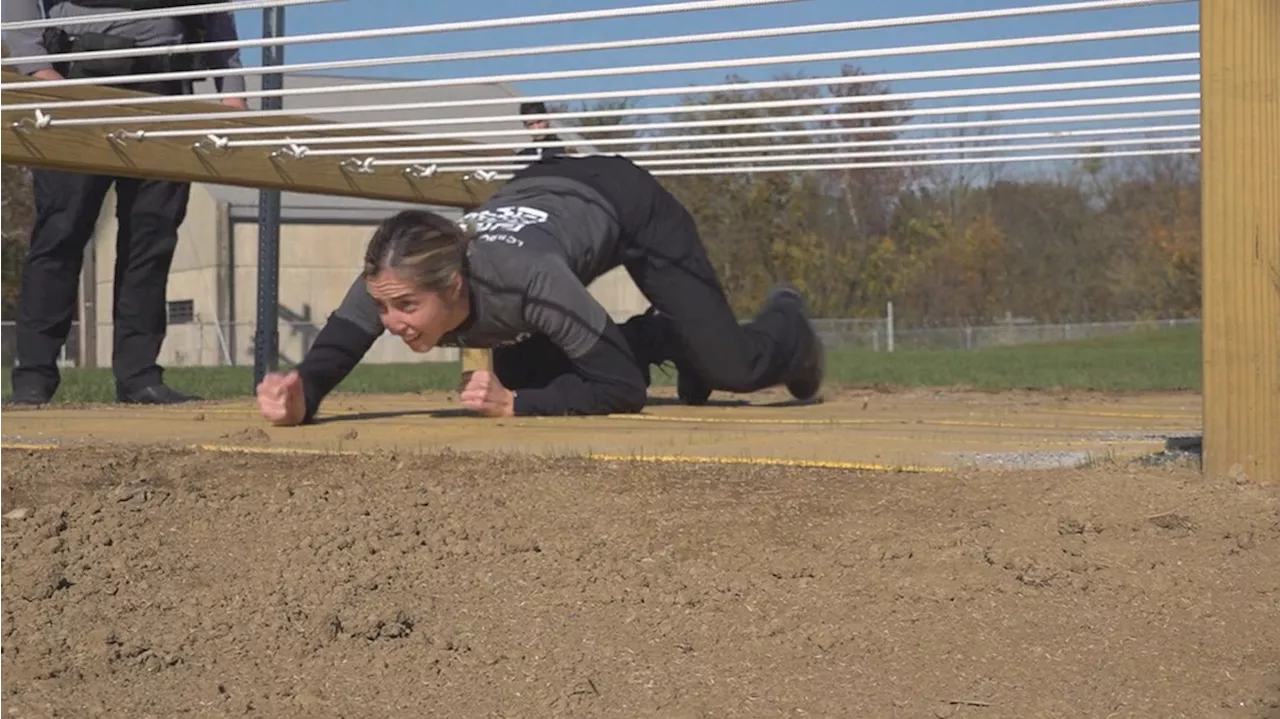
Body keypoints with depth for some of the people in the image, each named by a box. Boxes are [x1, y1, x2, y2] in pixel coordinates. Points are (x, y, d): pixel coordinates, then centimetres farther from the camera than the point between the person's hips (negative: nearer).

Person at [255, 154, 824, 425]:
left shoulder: (527, 278, -45)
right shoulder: (394, 281, -34)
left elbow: (624, 389, -38)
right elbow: (330, 355, -37)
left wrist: (515, 405, -47)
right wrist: (298, 401, -59)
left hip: (625, 203, -5)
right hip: (541, 193, 5)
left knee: (732, 368, -5)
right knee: (522, 374, 8)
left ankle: (787, 322, 34)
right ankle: (663, 341, 31)